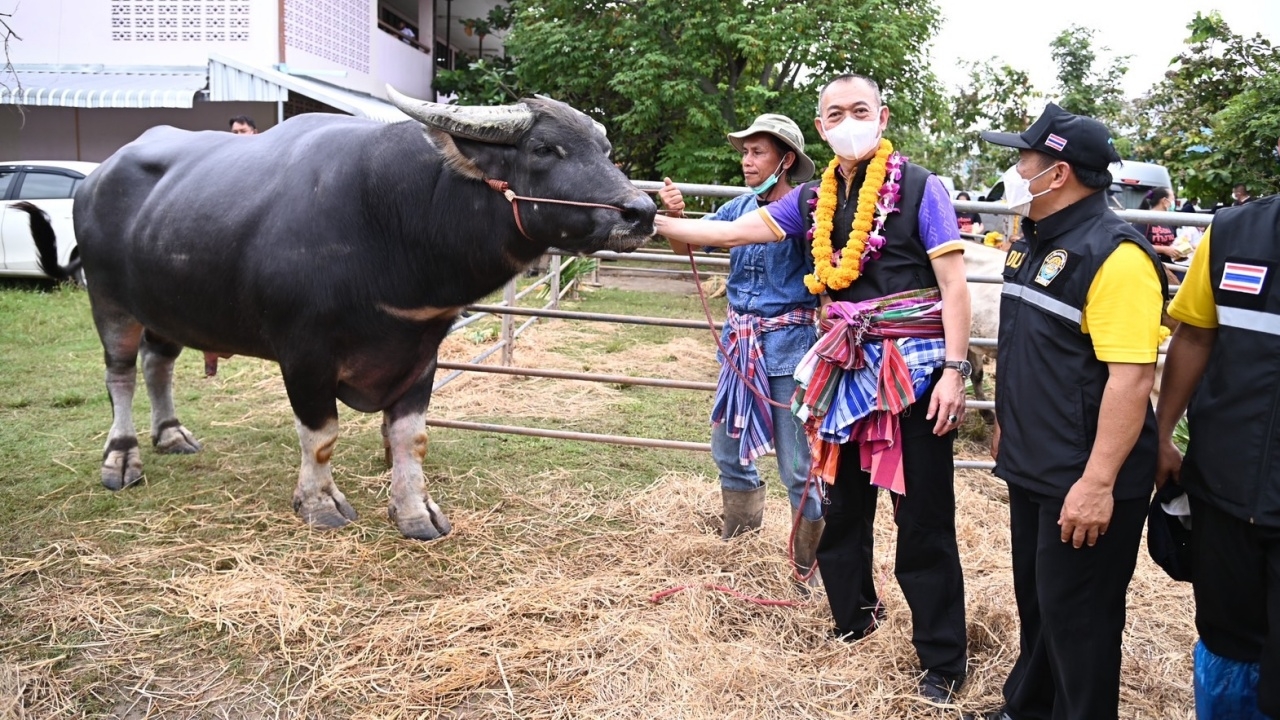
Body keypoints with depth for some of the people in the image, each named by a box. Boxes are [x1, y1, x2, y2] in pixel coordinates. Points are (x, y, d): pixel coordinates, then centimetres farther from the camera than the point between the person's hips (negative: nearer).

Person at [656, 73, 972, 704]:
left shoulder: (918, 187, -6)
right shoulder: (814, 199, 9)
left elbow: (953, 283, -9)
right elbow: (731, 233, 7)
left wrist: (954, 370, -15)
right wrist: (652, 222, 2)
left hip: (914, 366, -5)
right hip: (848, 366, 6)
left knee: (924, 520, 3)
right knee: (844, 504, 16)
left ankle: (943, 659, 18)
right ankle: (852, 618, 37)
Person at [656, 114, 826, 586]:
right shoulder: (740, 207, 5)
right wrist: (675, 214, -21)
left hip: (788, 344, -6)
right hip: (739, 342, 6)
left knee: (797, 465, 2)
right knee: (727, 446, 18)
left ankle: (810, 562, 21)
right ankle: (739, 538, 39)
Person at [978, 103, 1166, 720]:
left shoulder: (1114, 254, -20)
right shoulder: (1032, 243, 10)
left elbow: (1131, 376, -25)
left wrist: (1098, 483, -27)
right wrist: (1005, 426, 22)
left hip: (1083, 483, -9)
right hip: (1031, 469, 9)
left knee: (1077, 616, 5)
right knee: (1034, 601, 22)